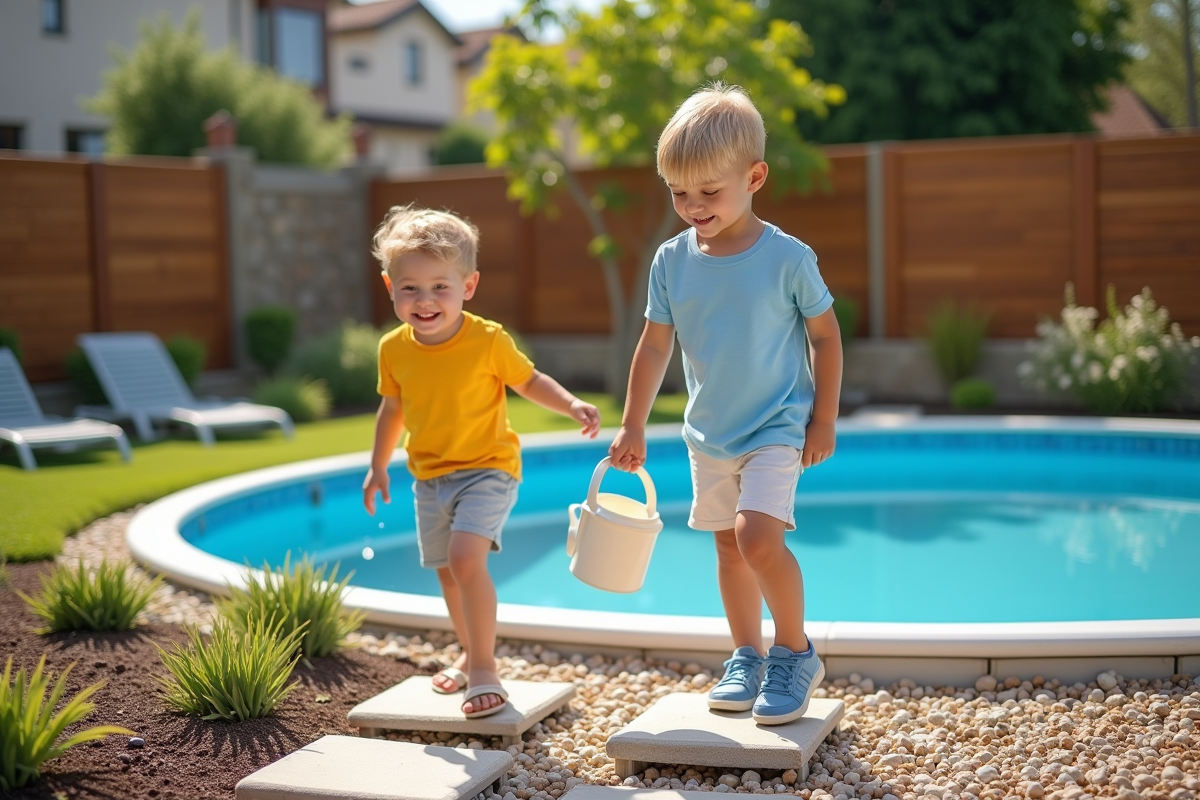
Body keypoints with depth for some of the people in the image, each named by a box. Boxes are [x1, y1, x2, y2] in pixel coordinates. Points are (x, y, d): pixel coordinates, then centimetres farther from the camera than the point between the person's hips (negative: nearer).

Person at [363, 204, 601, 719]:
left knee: (466, 557, -24)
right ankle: (471, 654, 39)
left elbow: (530, 382, -4)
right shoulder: (394, 350, -5)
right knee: (446, 571, 16)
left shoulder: (488, 340, -17)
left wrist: (572, 406, -20)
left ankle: (483, 668, -12)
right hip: (430, 478, 5)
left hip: (486, 469, -5)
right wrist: (378, 465, 16)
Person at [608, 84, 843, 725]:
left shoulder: (787, 258, -15)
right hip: (709, 434, 5)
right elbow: (655, 345, 4)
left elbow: (825, 337, -4)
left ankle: (795, 650, 0)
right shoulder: (671, 261, -4)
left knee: (758, 536, -21)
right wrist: (632, 427, 6)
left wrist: (823, 421, -4)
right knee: (728, 547, 12)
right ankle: (747, 658, 28)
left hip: (776, 428, -5)